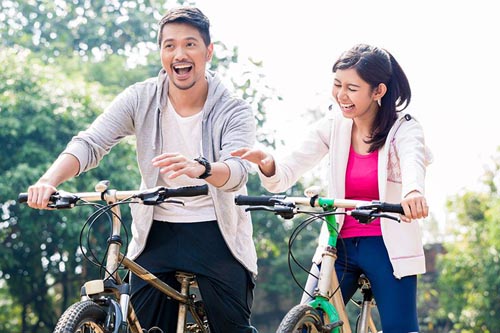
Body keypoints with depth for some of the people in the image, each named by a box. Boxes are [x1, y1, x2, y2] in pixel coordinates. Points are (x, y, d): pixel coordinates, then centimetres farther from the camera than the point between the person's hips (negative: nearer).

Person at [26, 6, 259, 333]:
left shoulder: (234, 110, -9)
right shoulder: (141, 99, -4)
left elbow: (238, 169, -26)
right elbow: (89, 143, -13)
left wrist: (200, 168, -49)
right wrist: (50, 180, -33)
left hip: (216, 231, -2)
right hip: (157, 230, 2)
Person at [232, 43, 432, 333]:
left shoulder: (404, 129, -7)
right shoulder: (333, 128, 1)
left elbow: (413, 163, -30)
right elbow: (284, 176, -5)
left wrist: (413, 192, -54)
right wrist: (267, 165, -30)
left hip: (388, 249, -3)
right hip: (339, 247, 3)